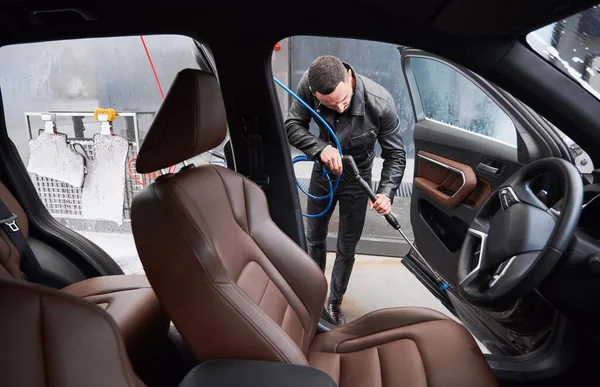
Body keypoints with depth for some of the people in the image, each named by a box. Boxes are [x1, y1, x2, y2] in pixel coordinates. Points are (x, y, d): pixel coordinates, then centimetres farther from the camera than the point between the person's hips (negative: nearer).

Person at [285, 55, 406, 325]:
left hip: (357, 179, -2)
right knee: (314, 237, 18)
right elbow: (292, 125, -19)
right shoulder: (308, 84, -27)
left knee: (346, 249, 9)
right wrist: (320, 148, -38)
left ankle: (335, 301, 35)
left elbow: (395, 155, -21)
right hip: (323, 172, 3)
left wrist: (386, 192, -36)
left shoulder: (380, 102, -32)